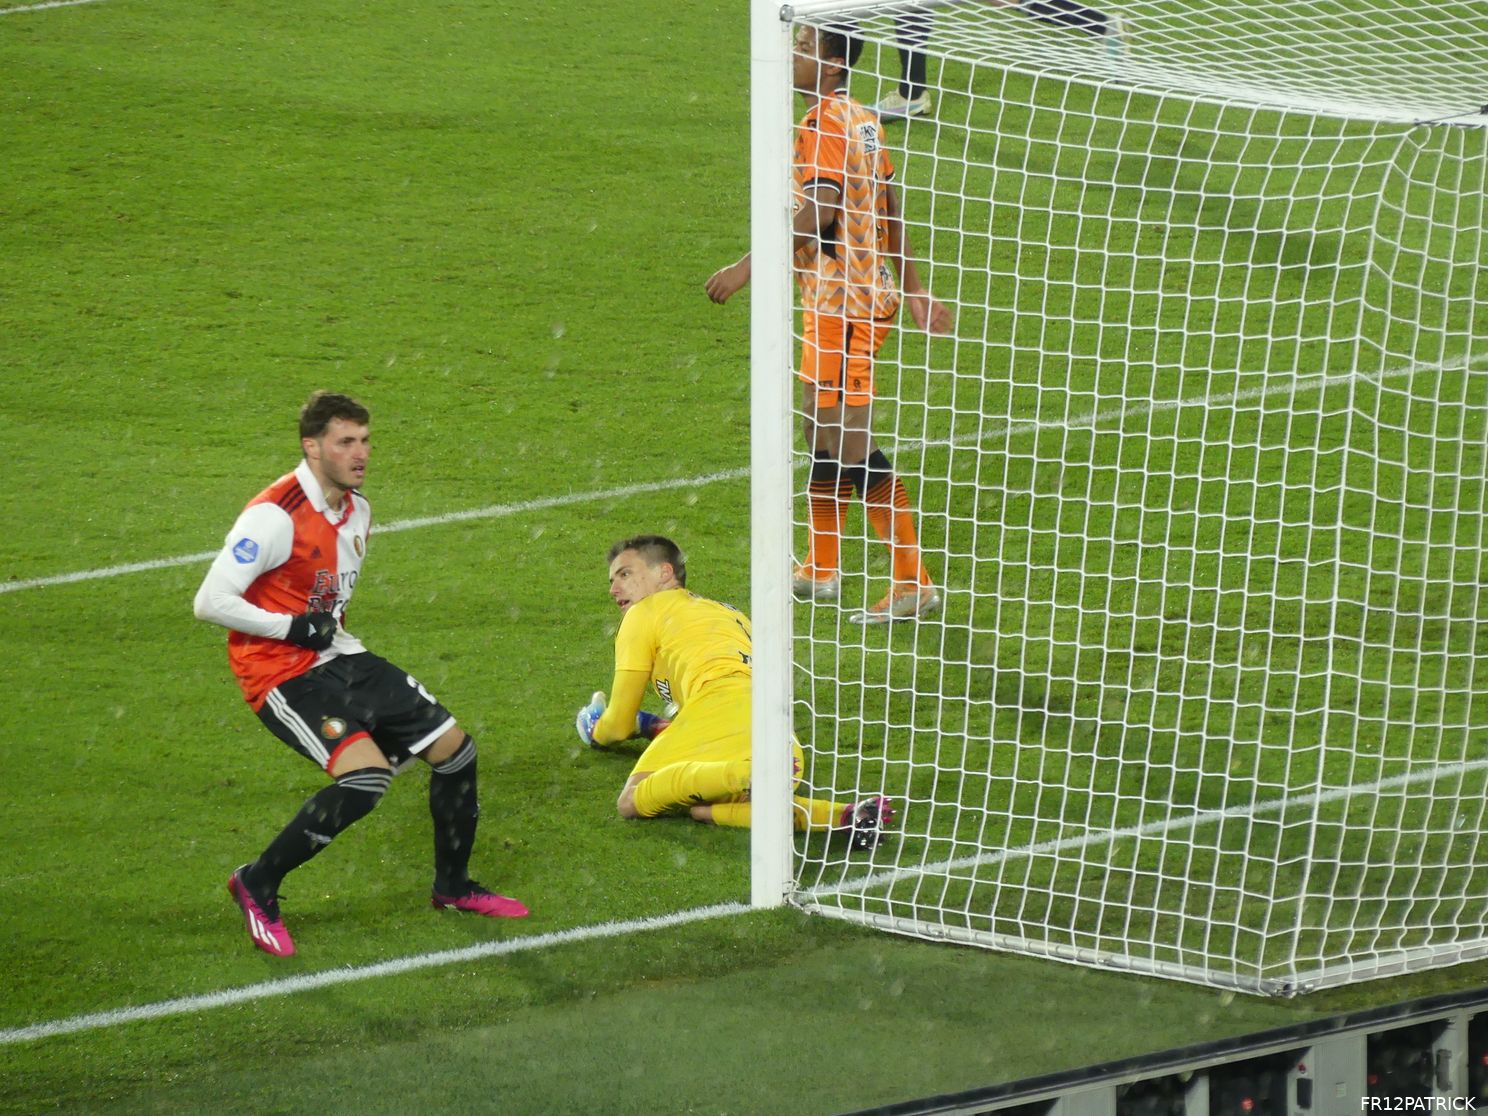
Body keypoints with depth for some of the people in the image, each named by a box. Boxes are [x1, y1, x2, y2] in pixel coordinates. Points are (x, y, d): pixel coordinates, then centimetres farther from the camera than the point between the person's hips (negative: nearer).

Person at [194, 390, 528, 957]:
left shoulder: (356, 510, 8)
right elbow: (210, 601, -21)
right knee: (366, 775, -27)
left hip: (339, 657, 9)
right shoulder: (274, 516, -20)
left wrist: (330, 626, 8)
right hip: (283, 673, -9)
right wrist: (292, 627, -22)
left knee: (453, 746, 6)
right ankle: (257, 886, -11)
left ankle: (452, 885, 27)